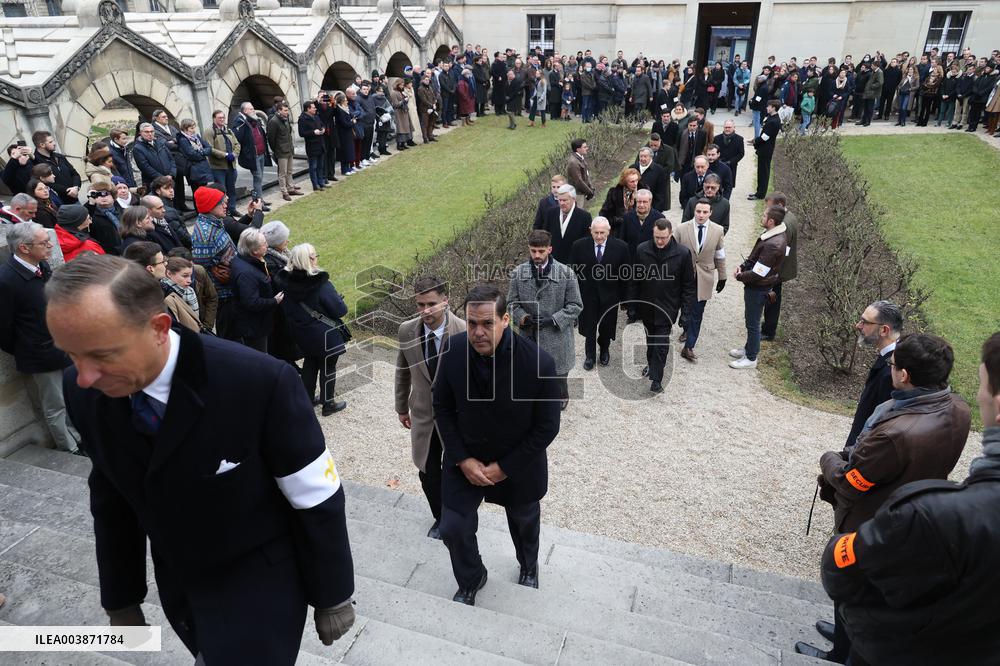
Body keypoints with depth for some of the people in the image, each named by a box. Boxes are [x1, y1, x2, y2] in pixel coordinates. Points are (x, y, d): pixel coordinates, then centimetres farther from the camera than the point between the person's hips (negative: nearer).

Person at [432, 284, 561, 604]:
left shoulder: (539, 362, -30)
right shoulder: (454, 351, -21)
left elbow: (546, 428, -19)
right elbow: (443, 408, -6)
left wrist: (504, 467, -16)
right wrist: (461, 459, -12)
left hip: (519, 462, -1)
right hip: (465, 460, 2)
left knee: (524, 521, 24)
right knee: (453, 529, 4)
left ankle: (528, 566, 59)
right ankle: (471, 580, 39)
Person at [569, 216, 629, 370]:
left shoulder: (621, 247, -15)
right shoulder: (579, 246, -13)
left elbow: (625, 275, -6)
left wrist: (624, 297, -3)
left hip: (609, 295, 0)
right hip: (587, 294, 0)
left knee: (606, 327, 18)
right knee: (589, 327, 13)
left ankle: (604, 350, 46)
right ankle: (590, 355, 34)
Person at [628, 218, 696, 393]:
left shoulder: (683, 253, -12)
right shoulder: (642, 250, -7)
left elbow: (689, 285, -5)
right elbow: (634, 280, 1)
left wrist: (687, 310, -8)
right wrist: (632, 305, 2)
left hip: (667, 308, -3)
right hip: (646, 306, 3)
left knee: (661, 343, -4)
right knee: (650, 338, 20)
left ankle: (656, 378, 4)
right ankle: (651, 364, 42)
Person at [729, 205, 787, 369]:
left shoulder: (773, 245, -30)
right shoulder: (772, 234, 1)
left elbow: (757, 274, -27)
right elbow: (754, 257, 13)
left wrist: (740, 276, -11)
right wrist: (742, 266, -2)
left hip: (758, 288, -9)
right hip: (755, 286, 9)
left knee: (753, 323, 6)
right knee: (750, 320, 23)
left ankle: (751, 358, 21)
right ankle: (749, 349, 40)